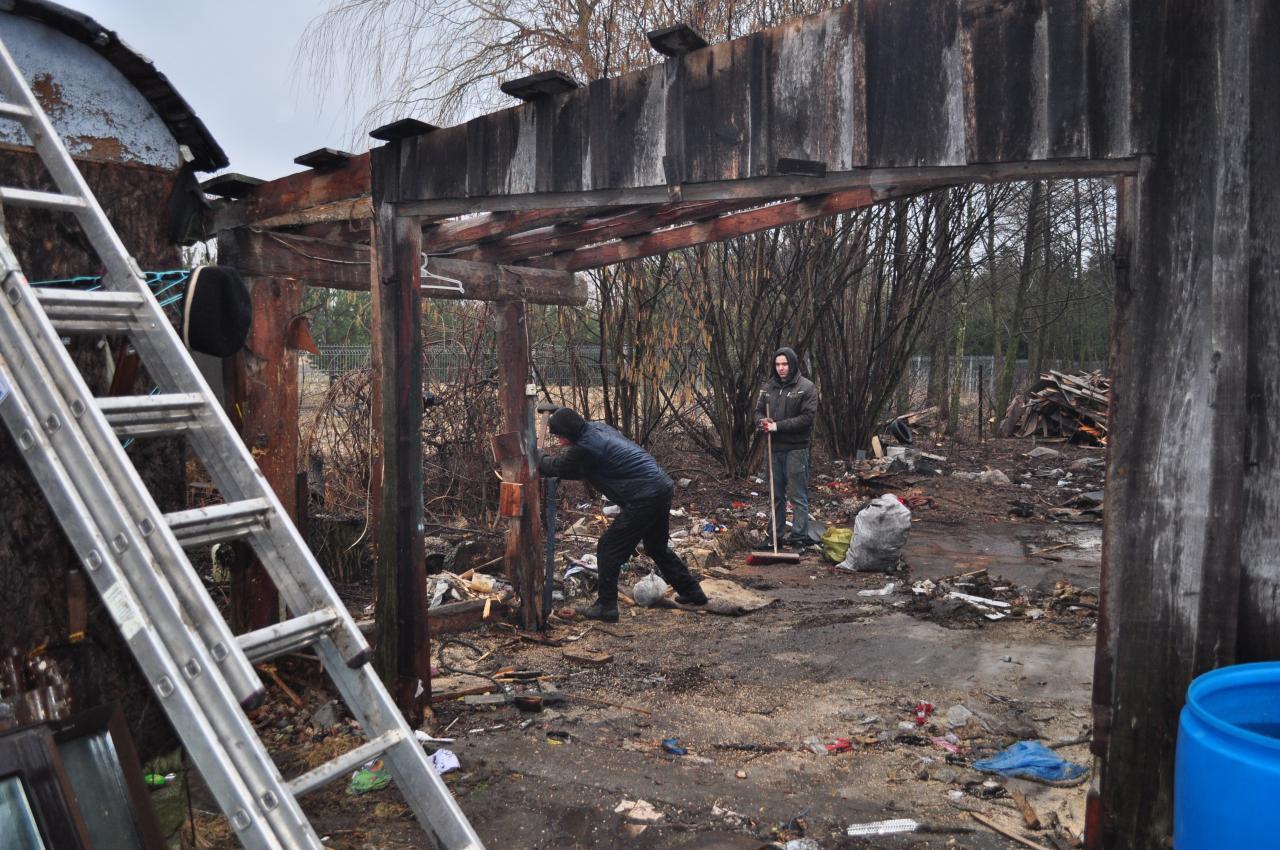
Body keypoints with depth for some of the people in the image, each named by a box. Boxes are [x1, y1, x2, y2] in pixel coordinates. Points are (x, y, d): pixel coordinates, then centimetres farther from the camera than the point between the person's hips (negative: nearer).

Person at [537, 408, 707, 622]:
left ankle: (606, 607, 7)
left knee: (609, 548, 1)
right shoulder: (597, 428, 13)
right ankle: (692, 592, 34)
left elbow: (557, 467, -1)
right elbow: (580, 469, 24)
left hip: (645, 498, -10)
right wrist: (546, 461, 17)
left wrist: (537, 460, 18)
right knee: (657, 547, 25)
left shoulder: (585, 447, -16)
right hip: (662, 487, 10)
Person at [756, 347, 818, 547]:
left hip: (796, 448, -6)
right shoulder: (769, 387, 11)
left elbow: (807, 417, -14)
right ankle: (776, 535, 20)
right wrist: (762, 421, -5)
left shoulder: (806, 387, -6)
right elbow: (759, 411, 19)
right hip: (774, 448, 6)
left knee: (798, 495, -4)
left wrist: (778, 425, -16)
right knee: (776, 495, 12)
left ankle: (799, 536, 0)